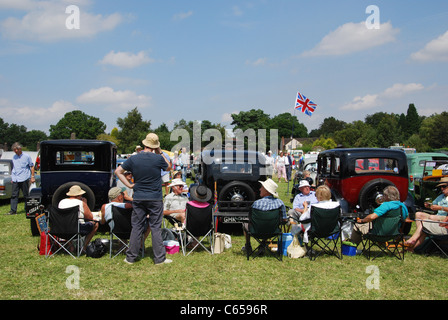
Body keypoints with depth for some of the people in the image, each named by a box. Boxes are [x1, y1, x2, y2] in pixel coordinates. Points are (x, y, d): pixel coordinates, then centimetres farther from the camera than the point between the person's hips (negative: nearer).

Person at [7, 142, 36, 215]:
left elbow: (32, 166, 2)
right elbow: (13, 168, 20)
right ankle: (13, 210, 1)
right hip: (15, 179, 4)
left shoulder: (26, 157, -2)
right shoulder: (14, 157, 12)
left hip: (24, 179, -4)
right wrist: (12, 178, 16)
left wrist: (32, 177, -4)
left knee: (26, 195, 4)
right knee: (14, 195, -1)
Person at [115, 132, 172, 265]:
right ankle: (159, 258, 10)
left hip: (138, 198, 2)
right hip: (155, 199, -2)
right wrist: (160, 153, 9)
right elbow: (169, 167, 11)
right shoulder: (158, 158, -9)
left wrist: (129, 185, 4)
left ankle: (130, 257, 16)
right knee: (156, 228, 4)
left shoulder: (133, 159, -1)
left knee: (136, 227, 10)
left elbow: (118, 171, 5)